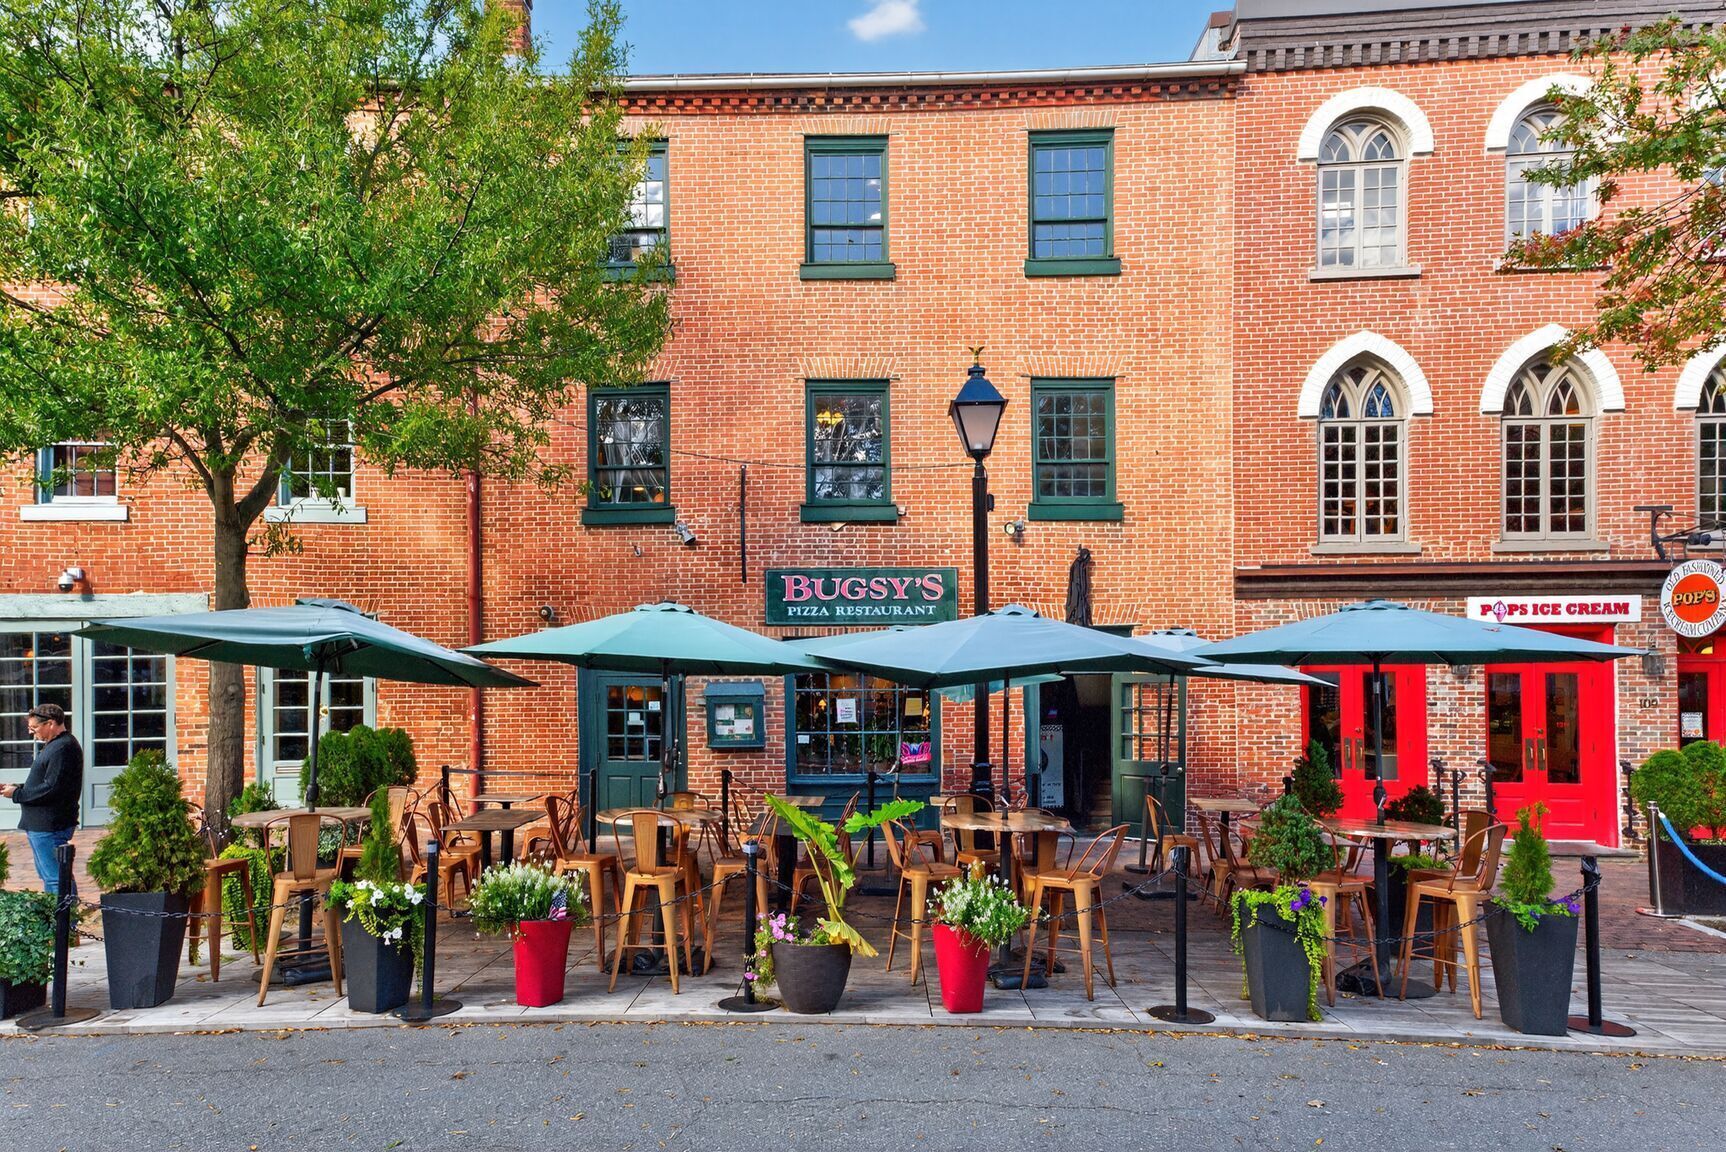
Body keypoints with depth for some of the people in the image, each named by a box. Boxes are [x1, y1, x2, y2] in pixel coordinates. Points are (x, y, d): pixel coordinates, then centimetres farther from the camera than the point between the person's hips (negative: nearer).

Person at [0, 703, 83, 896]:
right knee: (48, 875, 17)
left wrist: (17, 794, -13)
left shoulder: (62, 748, -19)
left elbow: (51, 789, -24)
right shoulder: (54, 745, 16)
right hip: (44, 824, 11)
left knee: (55, 878, -8)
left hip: (49, 826, -11)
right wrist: (17, 788, 8)